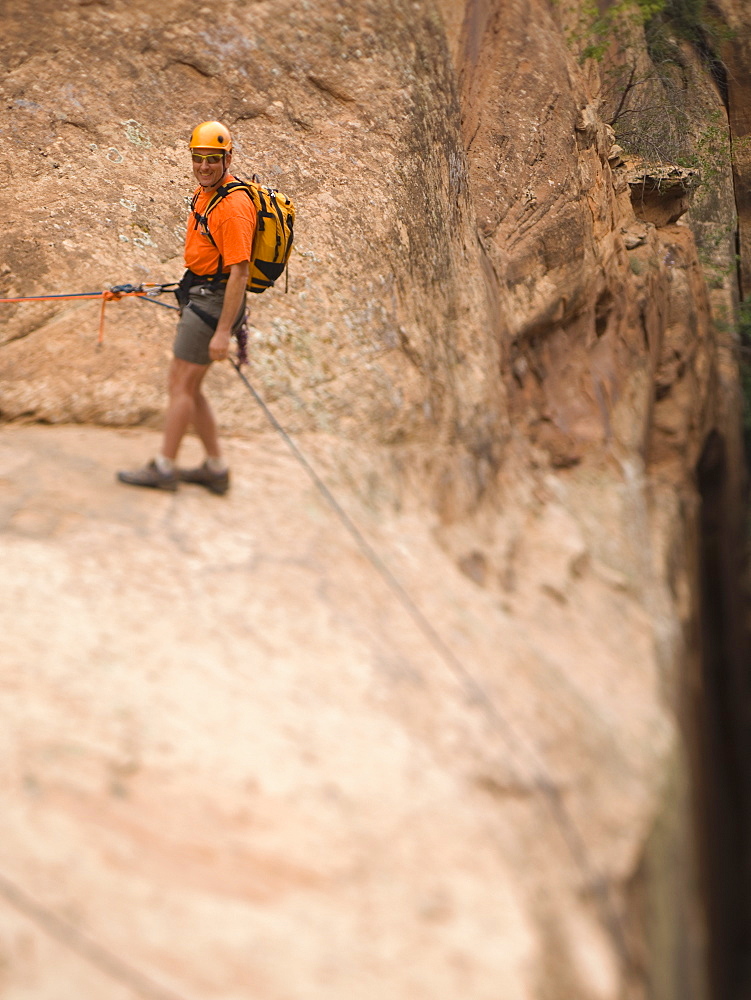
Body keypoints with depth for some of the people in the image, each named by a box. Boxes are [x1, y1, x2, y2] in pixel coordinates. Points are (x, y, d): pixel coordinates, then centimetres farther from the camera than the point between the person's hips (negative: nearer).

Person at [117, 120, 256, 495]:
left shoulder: (233, 206, -22)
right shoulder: (205, 192, 10)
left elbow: (239, 272, -25)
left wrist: (223, 331, -26)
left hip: (213, 300, -10)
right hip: (198, 294, 10)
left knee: (181, 384, -4)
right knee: (187, 385, 12)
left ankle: (164, 467, 7)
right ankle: (215, 468, 18)